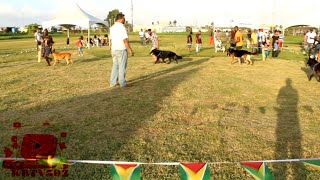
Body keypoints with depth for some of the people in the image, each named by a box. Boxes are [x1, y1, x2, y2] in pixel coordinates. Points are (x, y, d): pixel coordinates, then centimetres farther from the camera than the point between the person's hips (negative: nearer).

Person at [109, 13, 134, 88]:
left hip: (114, 50, 7)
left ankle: (113, 82, 15)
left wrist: (111, 49, 20)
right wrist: (130, 50, -15)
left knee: (115, 66, 14)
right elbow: (125, 40, -19)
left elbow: (111, 40, 13)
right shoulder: (122, 27, -14)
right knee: (122, 67, 1)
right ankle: (122, 83, 7)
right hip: (121, 50, -7)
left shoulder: (112, 28, 10)